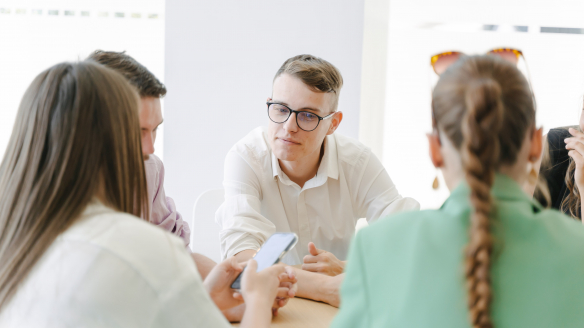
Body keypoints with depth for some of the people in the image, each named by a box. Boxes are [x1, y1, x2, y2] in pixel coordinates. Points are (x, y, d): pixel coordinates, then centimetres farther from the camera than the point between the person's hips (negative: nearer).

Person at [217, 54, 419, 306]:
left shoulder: (358, 162, -9)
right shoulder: (244, 159, -15)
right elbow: (240, 254, -28)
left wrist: (347, 269, -29)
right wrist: (326, 288, -40)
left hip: (336, 312, 2)